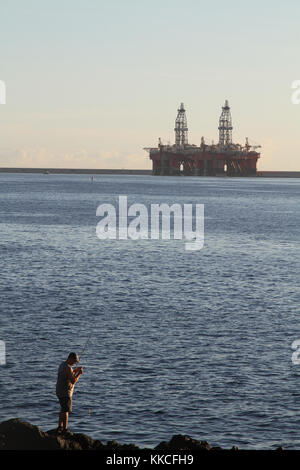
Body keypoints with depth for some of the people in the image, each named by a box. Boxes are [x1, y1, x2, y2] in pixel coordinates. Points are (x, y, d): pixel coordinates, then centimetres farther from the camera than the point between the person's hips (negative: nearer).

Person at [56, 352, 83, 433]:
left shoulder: (62, 365, 10)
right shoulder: (68, 368, -22)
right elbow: (73, 381, -25)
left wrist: (75, 370, 18)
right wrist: (79, 374, -11)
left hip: (59, 391, 10)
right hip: (65, 392, -10)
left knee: (63, 409, 20)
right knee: (66, 411, -3)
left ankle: (60, 427, 24)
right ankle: (65, 429, -1)